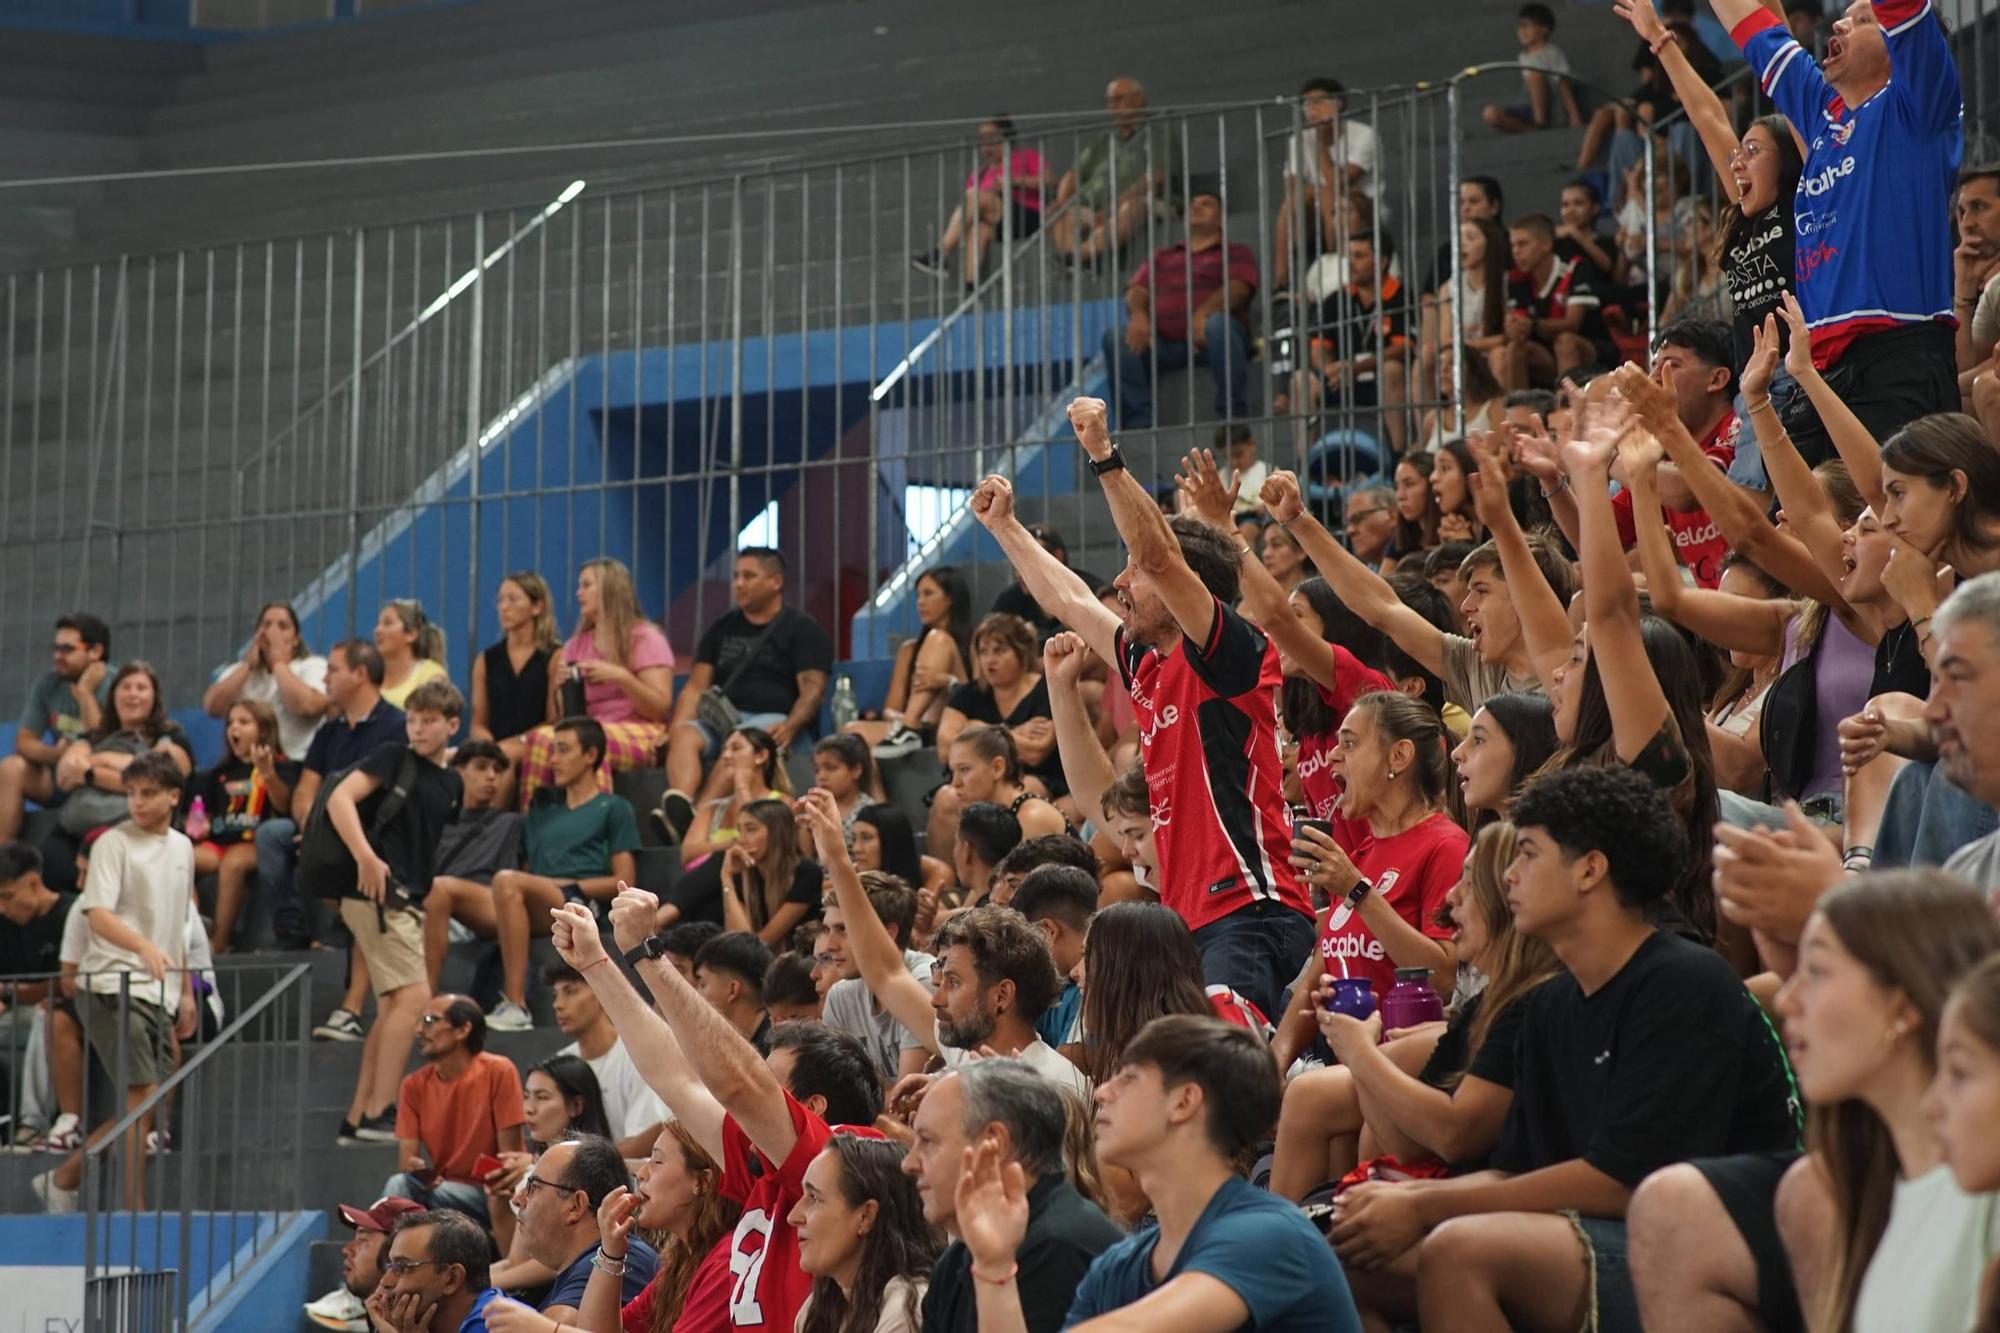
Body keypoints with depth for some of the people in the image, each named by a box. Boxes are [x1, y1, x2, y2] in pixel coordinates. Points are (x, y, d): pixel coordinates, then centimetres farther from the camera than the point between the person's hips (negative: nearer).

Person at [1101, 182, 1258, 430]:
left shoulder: (1236, 252, 20)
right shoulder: (1163, 256, 30)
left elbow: (1237, 288, -1)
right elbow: (1136, 291, 16)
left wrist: (1204, 312, -23)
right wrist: (1138, 314, -11)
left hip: (1207, 339, -3)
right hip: (1163, 342, 3)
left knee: (1218, 325, -39)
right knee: (1116, 336, -24)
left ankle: (1233, 417, -30)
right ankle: (1138, 423, -28)